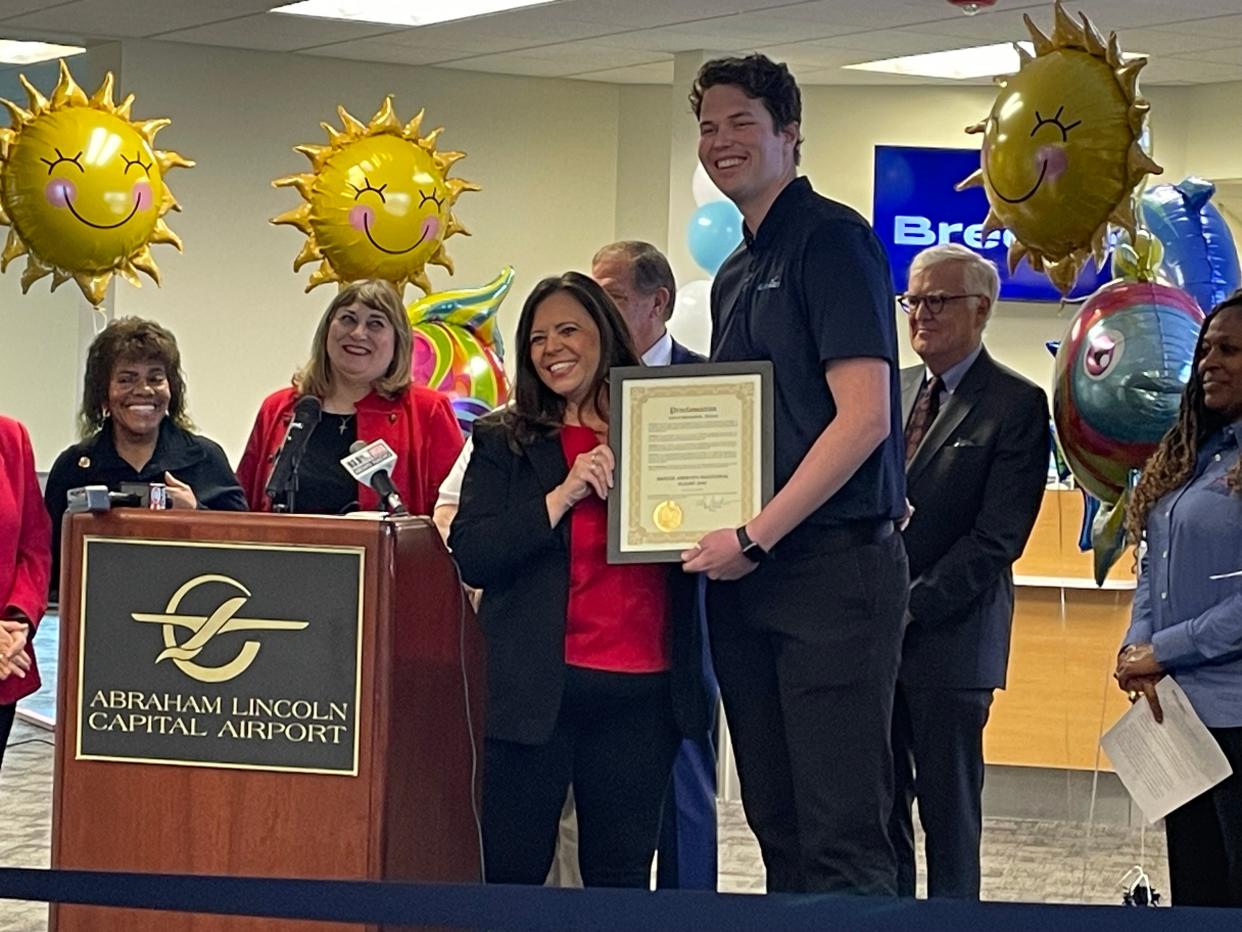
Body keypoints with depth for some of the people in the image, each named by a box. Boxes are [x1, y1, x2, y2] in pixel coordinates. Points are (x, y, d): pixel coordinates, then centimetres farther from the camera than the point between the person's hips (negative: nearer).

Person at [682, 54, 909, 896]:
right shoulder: (735, 274, 18)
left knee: (843, 837, -9)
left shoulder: (831, 239, -7)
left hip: (832, 566, -9)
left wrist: (756, 536, -17)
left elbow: (864, 417, -16)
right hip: (749, 575, 9)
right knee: (779, 827, 11)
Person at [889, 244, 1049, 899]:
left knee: (949, 812, 3)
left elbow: (996, 539, -11)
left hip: (949, 641, -5)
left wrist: (911, 608, -14)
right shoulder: (892, 389, 13)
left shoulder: (1017, 405, -5)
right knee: (878, 808, 6)